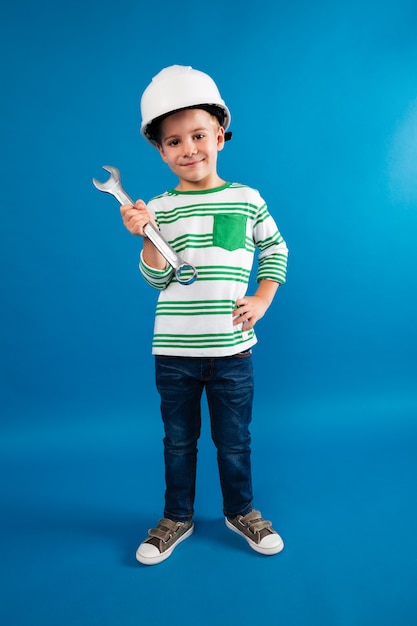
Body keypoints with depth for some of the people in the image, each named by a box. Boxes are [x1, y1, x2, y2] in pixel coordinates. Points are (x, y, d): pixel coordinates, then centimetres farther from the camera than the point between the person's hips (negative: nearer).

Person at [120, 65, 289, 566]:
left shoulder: (247, 199, 0)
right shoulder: (159, 208, -2)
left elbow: (276, 249, 12)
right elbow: (157, 281, -6)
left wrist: (262, 301, 2)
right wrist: (146, 239, -22)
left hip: (232, 348, 0)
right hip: (173, 351, 0)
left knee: (234, 441, 14)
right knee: (178, 440, 16)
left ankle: (241, 511, 39)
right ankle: (177, 518, 37)